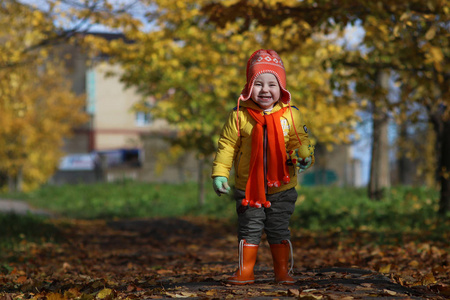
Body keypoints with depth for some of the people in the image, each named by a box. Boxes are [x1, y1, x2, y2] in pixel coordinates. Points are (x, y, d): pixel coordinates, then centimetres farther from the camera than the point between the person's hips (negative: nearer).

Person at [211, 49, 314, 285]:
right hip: (248, 189, 0)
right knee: (249, 230, 5)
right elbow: (227, 146, -1)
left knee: (279, 231, 8)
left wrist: (303, 158, -19)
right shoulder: (239, 116, -5)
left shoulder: (290, 116, -3)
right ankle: (245, 272, 16)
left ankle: (283, 272, 19)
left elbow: (300, 142, 2)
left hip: (281, 188, 0)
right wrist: (219, 173, -7)